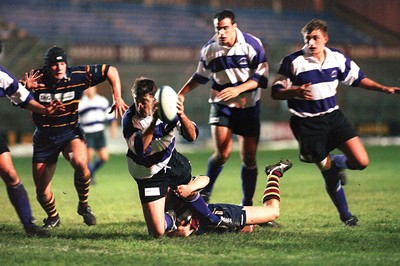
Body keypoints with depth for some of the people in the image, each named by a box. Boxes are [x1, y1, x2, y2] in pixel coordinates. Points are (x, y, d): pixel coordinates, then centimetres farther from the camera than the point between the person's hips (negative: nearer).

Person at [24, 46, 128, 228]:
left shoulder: (78, 75, -13)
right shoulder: (36, 80, -14)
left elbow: (111, 71, -3)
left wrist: (117, 98, -12)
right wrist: (26, 89, -37)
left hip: (70, 132, -1)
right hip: (44, 137, 1)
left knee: (80, 163, -34)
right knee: (42, 192, 0)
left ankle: (84, 205, -8)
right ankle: (52, 217, 34)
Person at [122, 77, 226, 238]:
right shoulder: (130, 119, -26)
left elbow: (192, 136, -20)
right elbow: (140, 149, -40)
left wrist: (182, 116, -40)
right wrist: (154, 121, -49)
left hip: (171, 161, 4)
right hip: (149, 175, -4)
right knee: (157, 233, -9)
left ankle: (211, 220, 60)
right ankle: (170, 221, 27)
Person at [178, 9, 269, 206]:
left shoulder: (252, 44, -12)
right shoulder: (209, 49, -3)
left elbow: (261, 75, -14)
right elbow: (200, 76, 13)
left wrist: (238, 89, -26)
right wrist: (181, 94, 3)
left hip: (248, 106, 0)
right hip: (221, 105, 0)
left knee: (249, 158, 2)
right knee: (222, 153, -16)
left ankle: (247, 204, 16)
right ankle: (205, 193, 4)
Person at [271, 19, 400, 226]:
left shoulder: (337, 58, 1)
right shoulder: (293, 62, -12)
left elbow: (358, 78, 15)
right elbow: (276, 93, -9)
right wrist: (295, 91, -29)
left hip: (333, 116, 4)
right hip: (307, 123, -4)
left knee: (361, 162, -8)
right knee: (329, 174, -1)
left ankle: (335, 162, 26)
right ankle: (344, 215, 23)